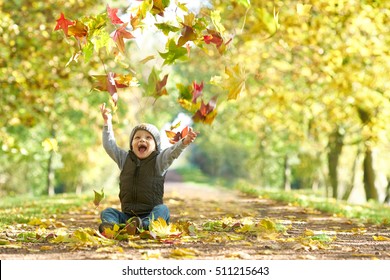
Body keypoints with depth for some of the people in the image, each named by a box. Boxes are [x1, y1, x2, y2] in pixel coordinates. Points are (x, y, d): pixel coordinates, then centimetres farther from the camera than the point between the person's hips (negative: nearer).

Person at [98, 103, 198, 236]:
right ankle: (110, 225, -48)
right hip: (127, 214, 3)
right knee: (107, 212, -15)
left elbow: (173, 152, -13)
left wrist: (184, 142, -32)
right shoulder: (125, 159, 15)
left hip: (152, 213, -3)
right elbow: (109, 145, 12)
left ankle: (142, 225, -56)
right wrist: (107, 123, 8)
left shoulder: (159, 161, 4)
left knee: (163, 210, -31)